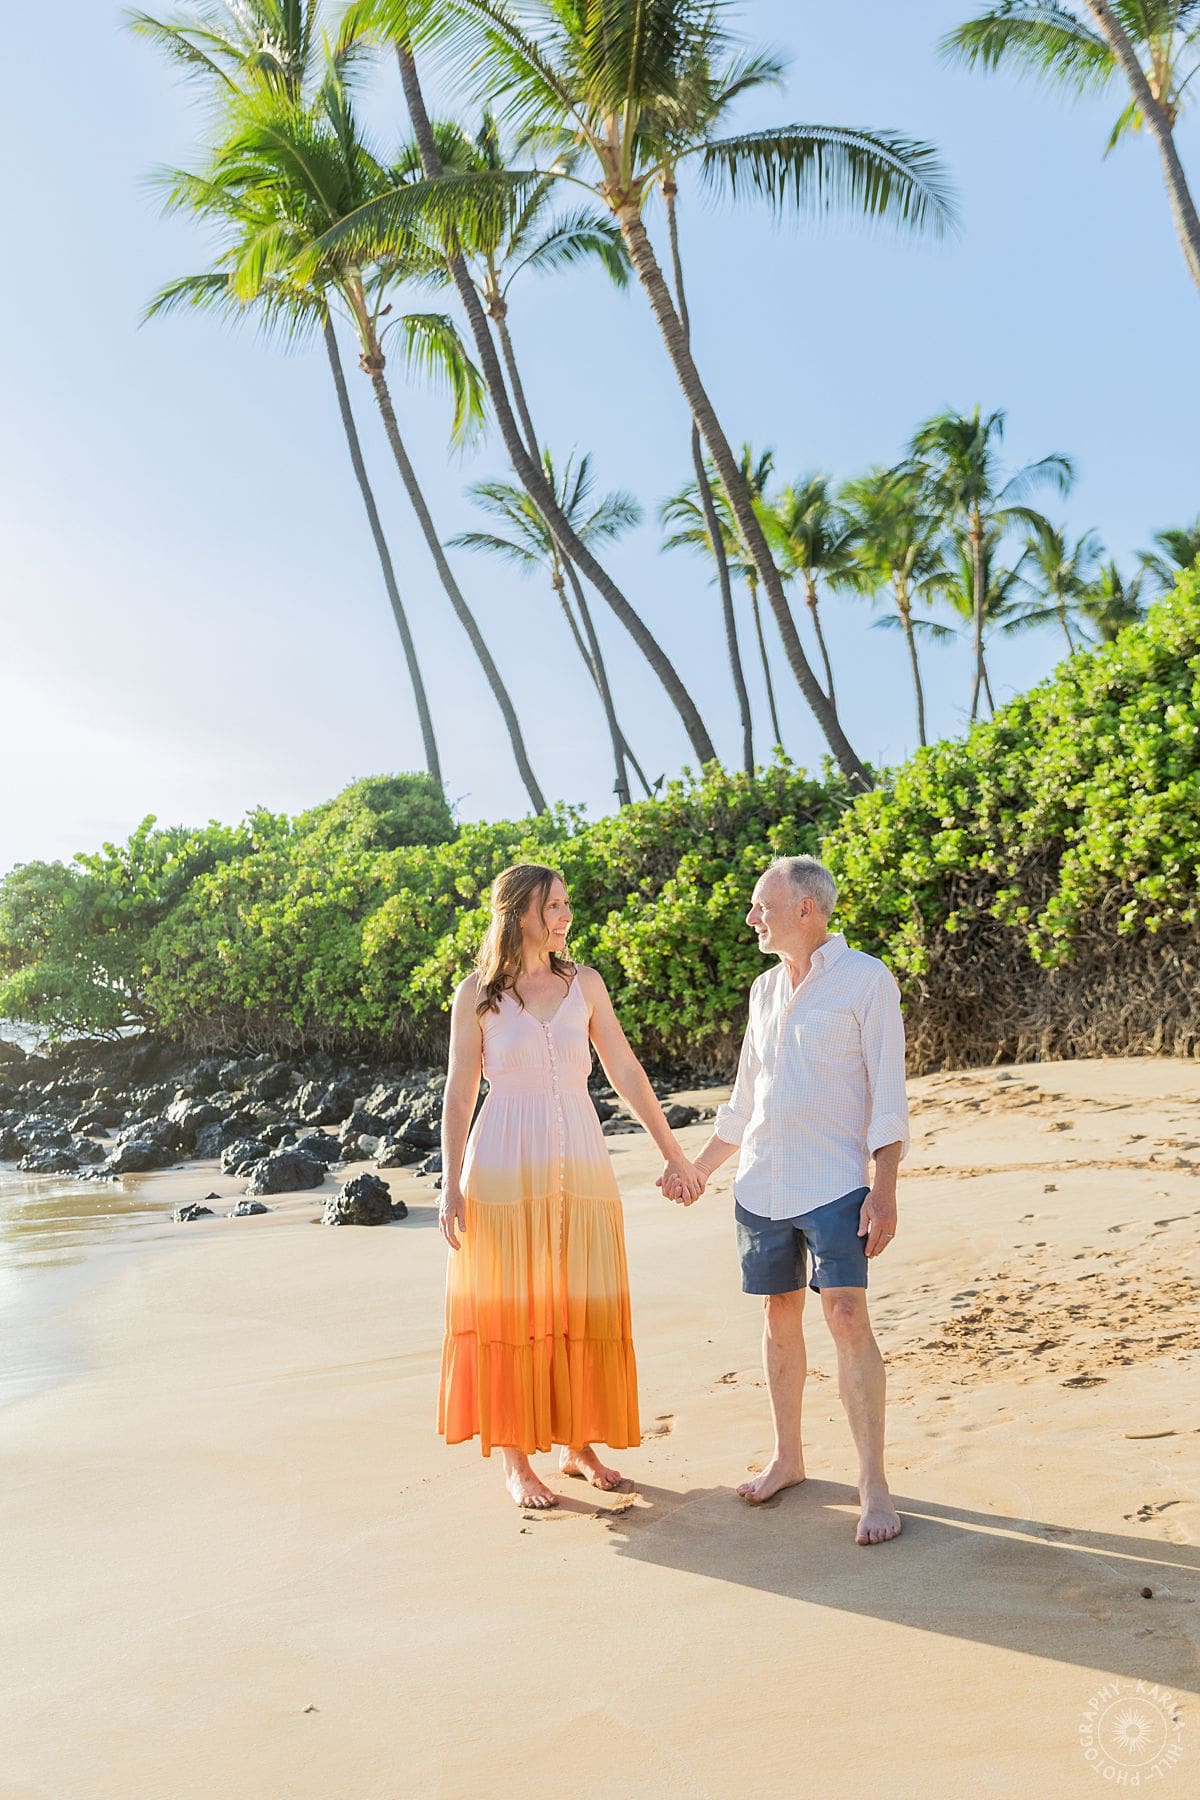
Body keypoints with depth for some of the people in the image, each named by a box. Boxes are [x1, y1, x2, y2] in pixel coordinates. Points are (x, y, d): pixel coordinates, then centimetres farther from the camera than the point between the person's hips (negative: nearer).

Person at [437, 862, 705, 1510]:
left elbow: (626, 1073, 9)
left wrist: (673, 1153, 9)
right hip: (506, 1169, -3)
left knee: (583, 1306, 7)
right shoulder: (476, 995, -1)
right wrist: (451, 1185, -6)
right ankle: (515, 1460, 14)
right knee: (511, 1310, 2)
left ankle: (579, 1444, 22)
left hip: (581, 1166, 3)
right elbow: (458, 1095, 0)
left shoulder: (584, 983, 6)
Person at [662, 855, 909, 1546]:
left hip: (835, 1184, -6)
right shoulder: (765, 989, 13)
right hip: (761, 1184, 6)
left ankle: (875, 1485, -3)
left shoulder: (866, 979, -5)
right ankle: (788, 1458, 25)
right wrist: (696, 1169, 23)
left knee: (848, 1315, -11)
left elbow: (888, 1094, -9)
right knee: (780, 1316, 11)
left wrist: (885, 1189, -16)